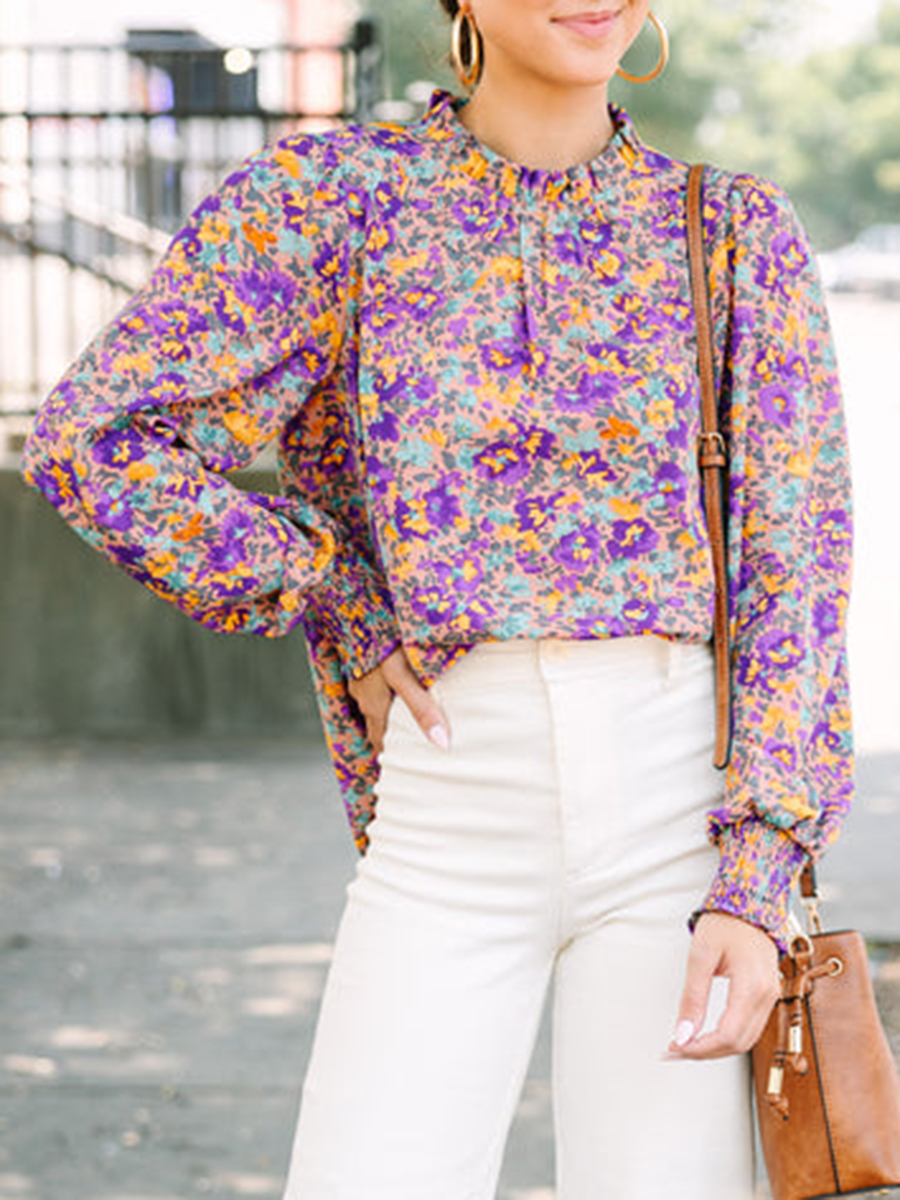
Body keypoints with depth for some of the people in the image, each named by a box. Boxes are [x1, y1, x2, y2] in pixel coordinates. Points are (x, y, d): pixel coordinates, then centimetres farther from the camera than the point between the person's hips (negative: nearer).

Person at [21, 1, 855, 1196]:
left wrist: (757, 891, -9)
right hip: (451, 835, 0)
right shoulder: (332, 193, 1)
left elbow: (792, 574, 1)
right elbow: (91, 439, -2)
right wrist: (349, 620, -3)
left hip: (681, 821, 1)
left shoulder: (738, 232, 5)